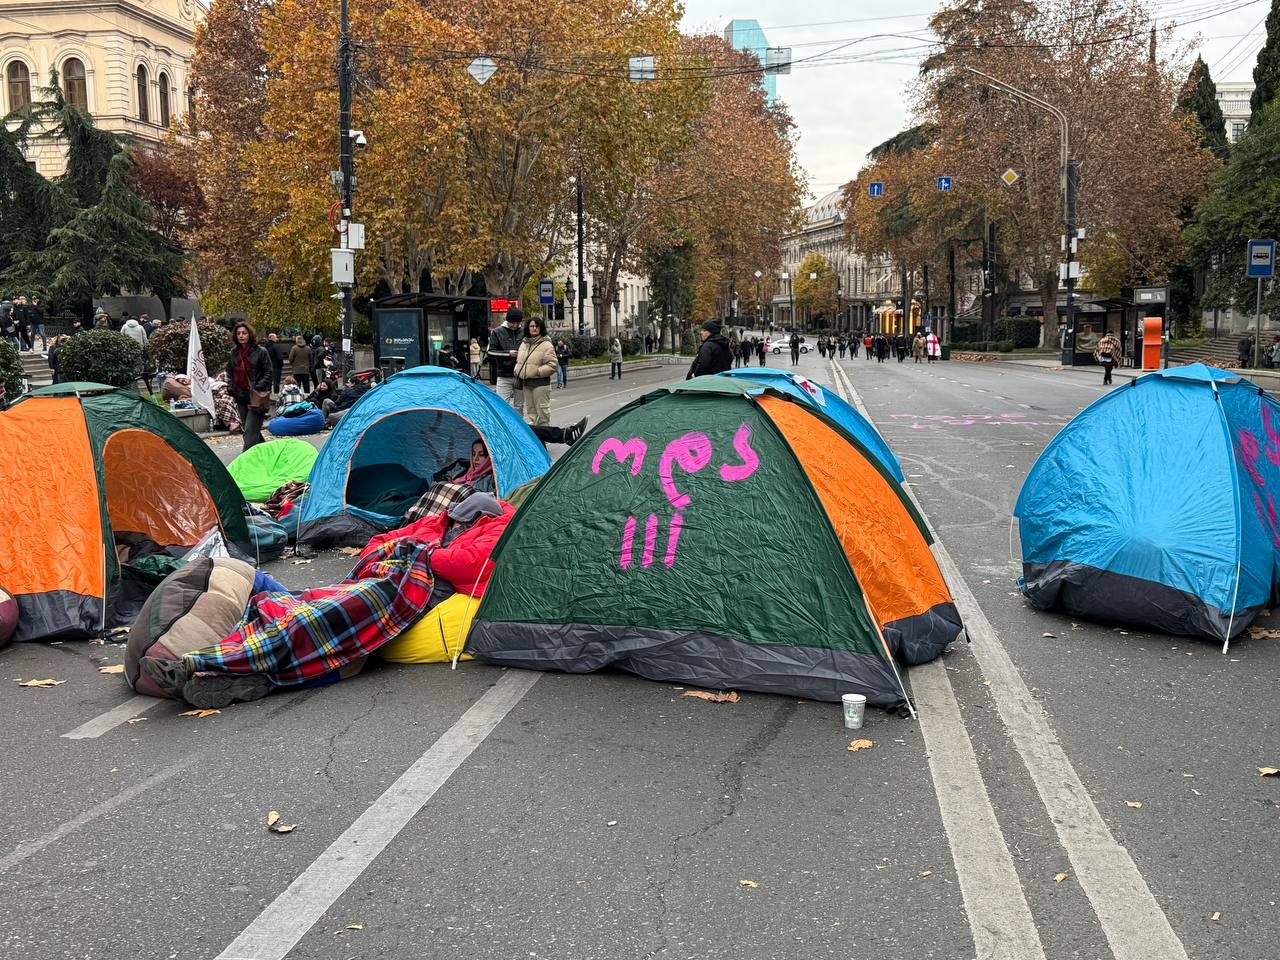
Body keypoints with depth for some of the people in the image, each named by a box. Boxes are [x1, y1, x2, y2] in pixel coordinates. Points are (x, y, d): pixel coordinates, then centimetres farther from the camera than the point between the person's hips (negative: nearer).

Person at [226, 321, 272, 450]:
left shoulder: (260, 352, -4)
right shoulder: (233, 354, 11)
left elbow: (268, 373, -4)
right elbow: (229, 373, 22)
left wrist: (259, 387, -14)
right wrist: (230, 387, 7)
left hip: (256, 398, -6)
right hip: (240, 397, 6)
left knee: (250, 431, -12)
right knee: (252, 430, 14)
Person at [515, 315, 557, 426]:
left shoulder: (546, 345, -8)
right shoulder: (523, 344, 14)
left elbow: (553, 365, -14)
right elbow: (519, 361, 25)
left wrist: (538, 371, -18)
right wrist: (517, 371, 6)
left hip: (540, 383, -7)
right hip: (526, 382, 7)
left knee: (542, 410, -4)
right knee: (530, 410, 14)